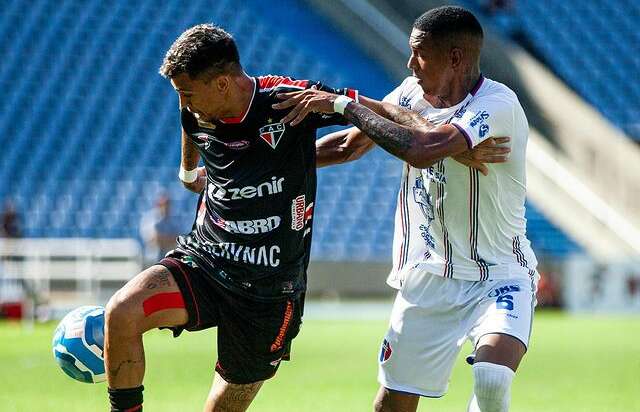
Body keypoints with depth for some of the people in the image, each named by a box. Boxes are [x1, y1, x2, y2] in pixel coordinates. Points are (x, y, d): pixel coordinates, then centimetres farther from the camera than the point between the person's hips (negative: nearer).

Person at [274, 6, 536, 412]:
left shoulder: (498, 105, -21)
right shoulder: (414, 93, 1)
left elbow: (423, 149, -36)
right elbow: (351, 145, 17)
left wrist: (346, 104, -26)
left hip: (499, 277, -6)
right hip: (428, 277, 6)